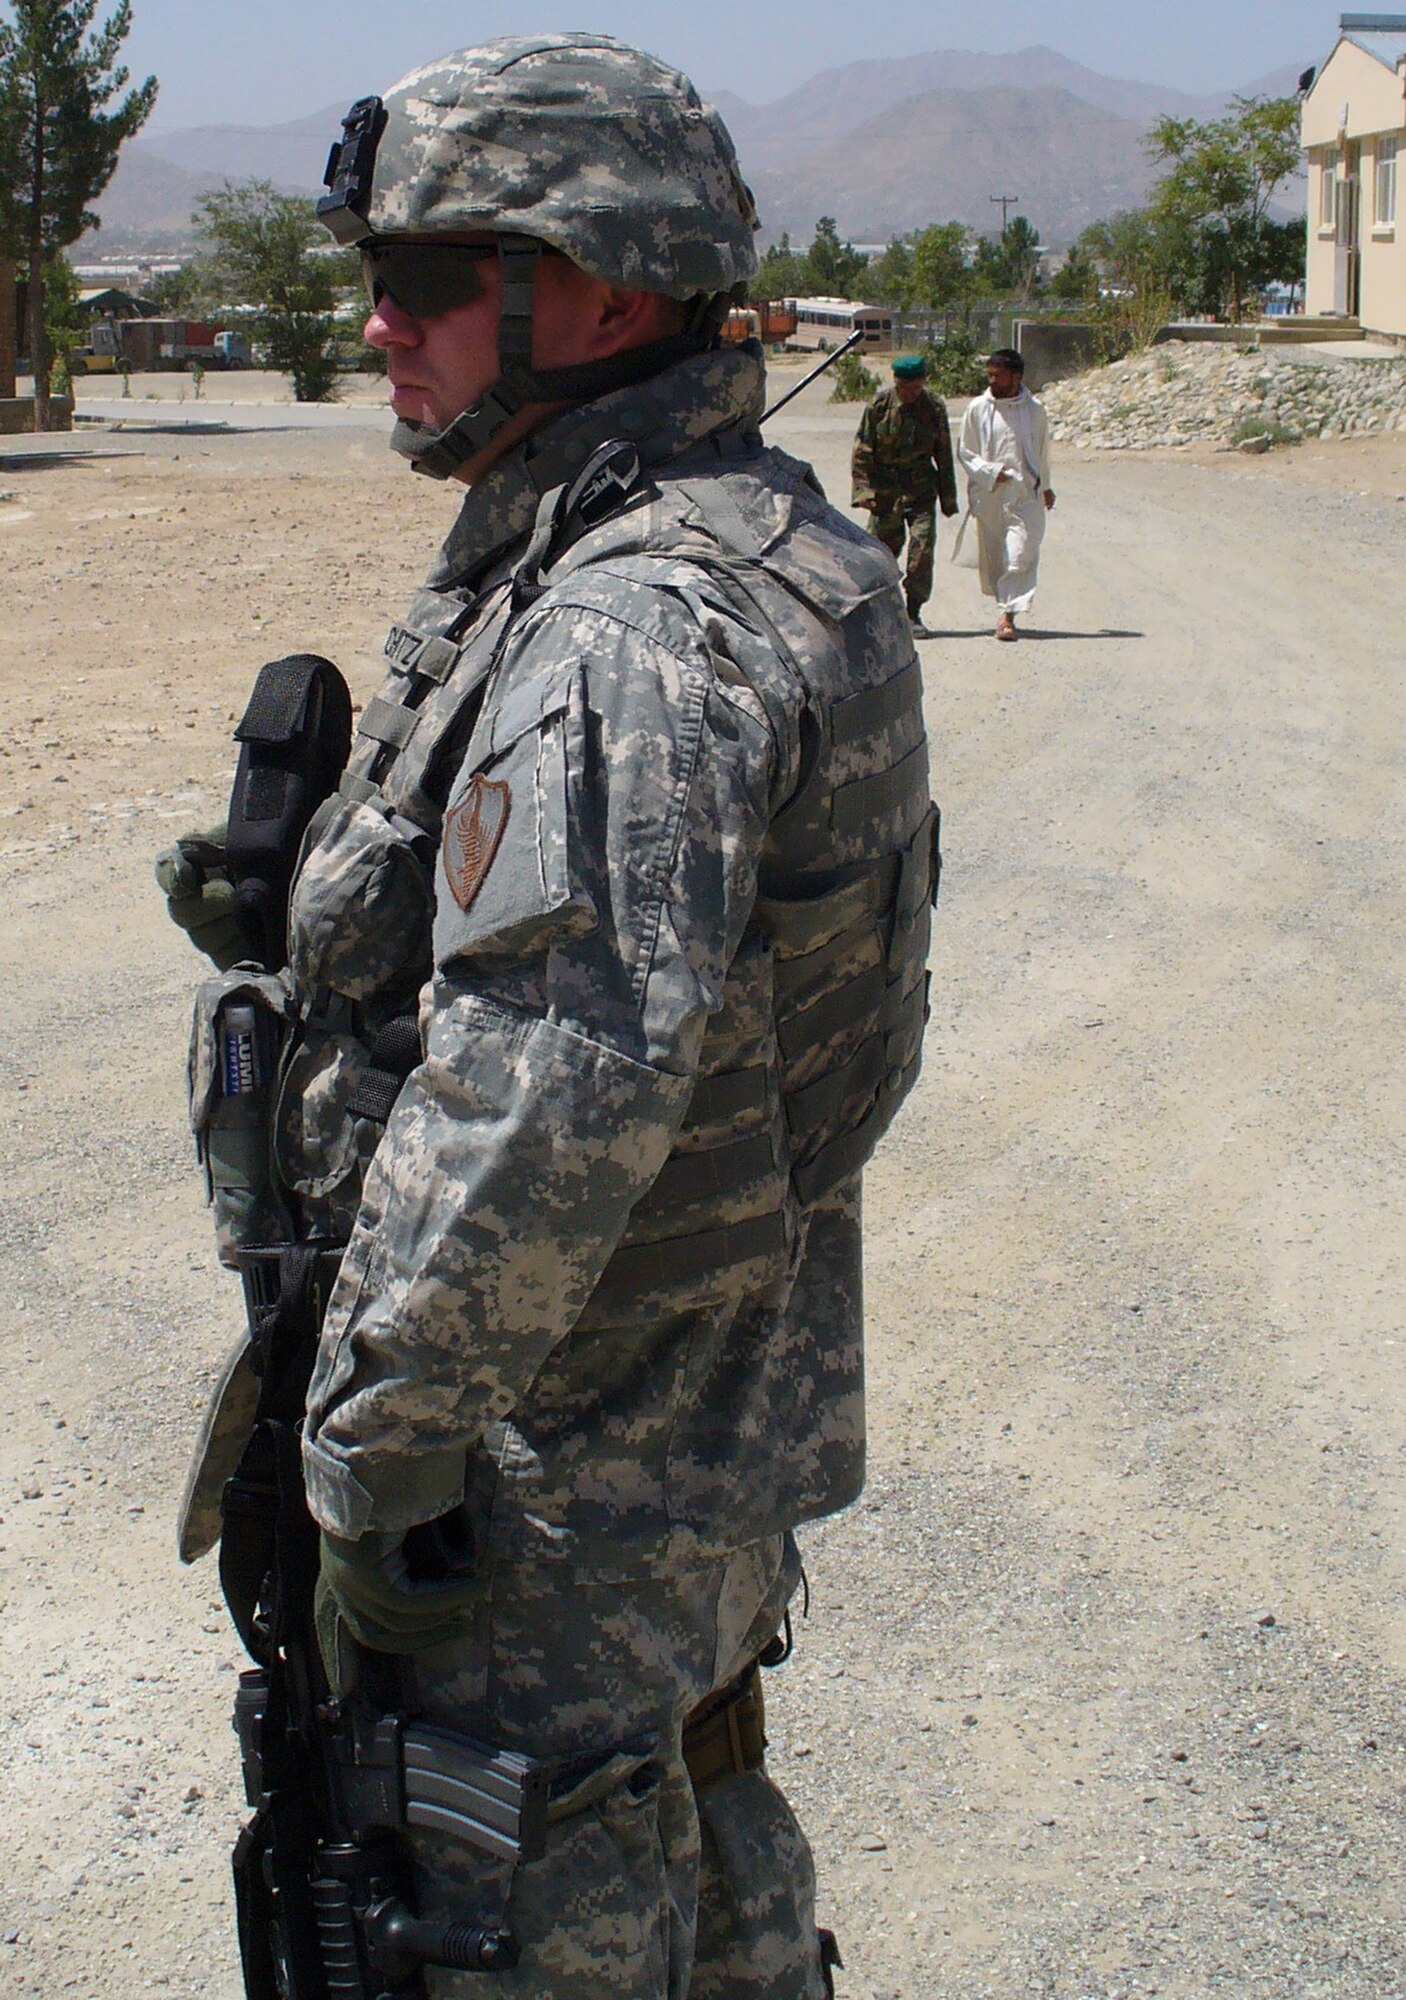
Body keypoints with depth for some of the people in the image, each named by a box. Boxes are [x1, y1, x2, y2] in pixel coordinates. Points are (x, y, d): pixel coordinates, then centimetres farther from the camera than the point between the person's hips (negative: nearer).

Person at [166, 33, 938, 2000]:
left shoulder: (631, 633, -27)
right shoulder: (756, 540, 7)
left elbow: (549, 1109, -35)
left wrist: (380, 1432, -26)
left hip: (569, 1456, -10)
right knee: (697, 1808, 26)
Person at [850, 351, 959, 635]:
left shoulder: (935, 408, 1)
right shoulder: (879, 405, -5)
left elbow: (944, 454, 10)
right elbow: (861, 451, -2)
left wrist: (948, 498, 10)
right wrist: (864, 489, -12)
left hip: (920, 490, 1)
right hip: (884, 489, -1)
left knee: (923, 546, -10)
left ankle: (914, 612, 0)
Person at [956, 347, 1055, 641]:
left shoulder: (1034, 410, 4)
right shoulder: (977, 408, 1)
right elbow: (965, 452, 5)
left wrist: (1045, 486, 29)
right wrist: (990, 473, -11)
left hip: (1026, 494, -1)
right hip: (988, 495, 1)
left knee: (1021, 555, -13)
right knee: (992, 556, 7)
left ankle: (1008, 615, -15)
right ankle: (1005, 609, 24)